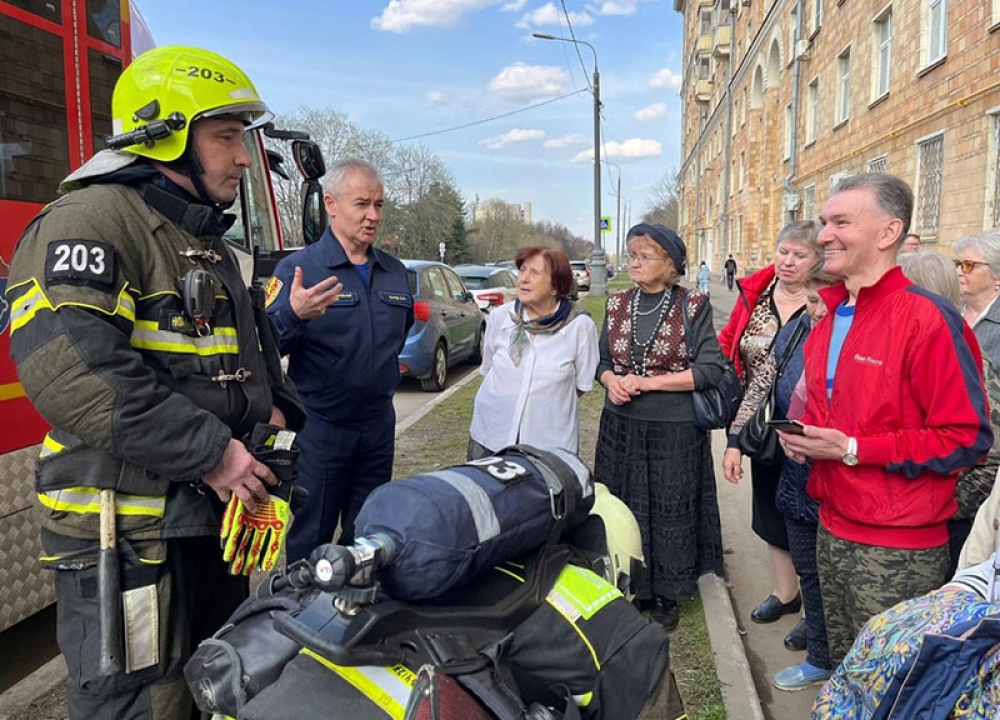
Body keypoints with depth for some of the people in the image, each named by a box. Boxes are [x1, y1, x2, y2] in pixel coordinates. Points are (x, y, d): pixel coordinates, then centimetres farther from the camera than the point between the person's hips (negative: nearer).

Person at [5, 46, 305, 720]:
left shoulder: (207, 242, 18)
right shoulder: (92, 220, -14)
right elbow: (65, 363, -28)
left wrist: (269, 405, 7)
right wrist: (208, 451, -25)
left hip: (217, 514, 9)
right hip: (129, 534, -9)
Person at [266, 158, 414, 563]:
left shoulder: (395, 272, 7)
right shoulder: (297, 268, -11)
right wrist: (294, 315, -37)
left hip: (379, 426, 5)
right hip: (320, 427, -5)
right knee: (308, 544, 8)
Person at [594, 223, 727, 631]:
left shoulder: (693, 306, -8)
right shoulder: (618, 304, 4)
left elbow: (711, 369, -12)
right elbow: (602, 361, 13)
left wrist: (647, 382, -16)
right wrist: (612, 381, -10)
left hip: (674, 429, -4)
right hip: (621, 425, 4)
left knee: (670, 511, 9)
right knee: (624, 510, 12)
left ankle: (667, 594, 29)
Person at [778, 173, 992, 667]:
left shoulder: (926, 318, -16)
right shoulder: (829, 317, 9)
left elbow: (967, 438, -18)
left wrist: (854, 449, -21)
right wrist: (802, 435, 2)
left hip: (897, 548, -7)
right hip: (834, 529, 7)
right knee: (844, 669, 22)